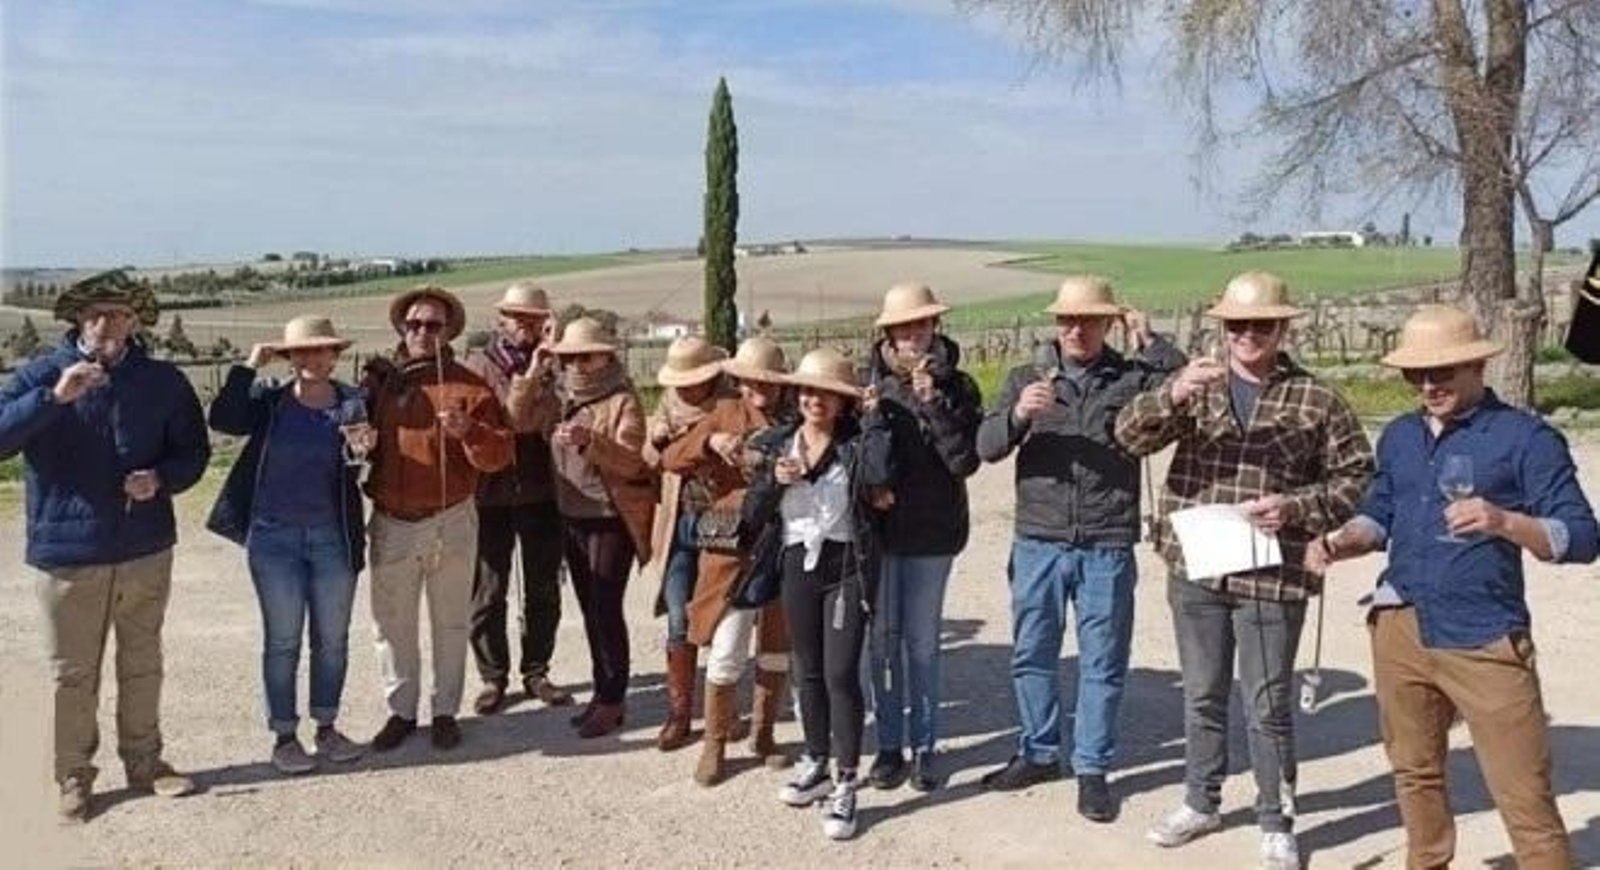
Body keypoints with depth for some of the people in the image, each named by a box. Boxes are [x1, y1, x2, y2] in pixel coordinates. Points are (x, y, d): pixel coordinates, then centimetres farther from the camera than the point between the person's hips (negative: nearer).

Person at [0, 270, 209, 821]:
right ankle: (74, 778, 20)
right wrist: (54, 398, -27)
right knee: (73, 674, 7)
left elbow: (193, 450, 7)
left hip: (146, 550, 2)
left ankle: (144, 761, 30)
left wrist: (162, 479, -13)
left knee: (143, 665, 15)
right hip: (67, 553, -2)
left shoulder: (163, 381, 1)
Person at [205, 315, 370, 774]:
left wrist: (365, 451, -25)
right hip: (274, 536, -1)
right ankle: (284, 736, 17)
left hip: (333, 537, 1)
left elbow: (366, 472, -2)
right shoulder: (269, 399, -1)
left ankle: (327, 727, 25)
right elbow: (221, 420, -17)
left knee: (333, 638, 10)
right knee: (282, 641, 6)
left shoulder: (354, 404, 0)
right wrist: (249, 366, -17)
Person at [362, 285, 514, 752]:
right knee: (392, 623, 10)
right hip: (391, 523, 2)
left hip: (450, 522, -2)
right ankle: (401, 710, 24)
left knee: (450, 622, 10)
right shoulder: (378, 380, 3)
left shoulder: (468, 387, -3)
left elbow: (499, 455, -9)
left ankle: (445, 711, 23)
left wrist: (470, 431, -26)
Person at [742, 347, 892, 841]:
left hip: (847, 567, -4)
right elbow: (751, 516, 5)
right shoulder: (776, 444, 6)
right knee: (808, 672, 16)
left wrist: (872, 417, -15)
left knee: (841, 673, -7)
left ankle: (845, 787, 2)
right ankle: (816, 764, 33)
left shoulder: (855, 442, -4)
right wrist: (773, 480, -14)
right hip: (797, 566, 4)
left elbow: (880, 474, -27)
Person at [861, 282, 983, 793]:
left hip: (933, 531, -1)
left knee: (922, 641, 9)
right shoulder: (869, 382, -2)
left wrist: (932, 402, -21)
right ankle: (889, 745, 22)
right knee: (882, 639, 9)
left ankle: (923, 746, 22)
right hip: (877, 527, 1)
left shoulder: (956, 386, -4)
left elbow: (966, 461, -13)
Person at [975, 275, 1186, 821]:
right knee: (1031, 654, 12)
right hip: (1038, 542, 2)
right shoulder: (1026, 378, 6)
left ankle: (1092, 769, 20)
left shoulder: (1133, 378, 3)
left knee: (1103, 663, 6)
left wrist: (1150, 342, -12)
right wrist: (1018, 415, -21)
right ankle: (1039, 752, 30)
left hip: (1108, 547, -2)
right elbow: (987, 447, -2)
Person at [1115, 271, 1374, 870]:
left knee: (1268, 707, 6)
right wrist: (1173, 395, -27)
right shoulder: (1195, 387, 5)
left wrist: (1295, 508, -14)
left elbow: (1356, 476, 2)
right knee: (1201, 696, 17)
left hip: (1273, 577, -3)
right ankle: (1201, 802, 34)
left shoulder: (1316, 399, 0)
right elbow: (1131, 436, -8)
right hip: (1195, 572, 3)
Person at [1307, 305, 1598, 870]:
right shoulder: (1398, 437, 10)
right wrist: (1340, 542, 0)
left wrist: (1504, 522, -29)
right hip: (1400, 630, 6)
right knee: (1415, 773, 19)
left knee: (1526, 799, -3)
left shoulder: (1526, 438, -7)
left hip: (1484, 640, -5)